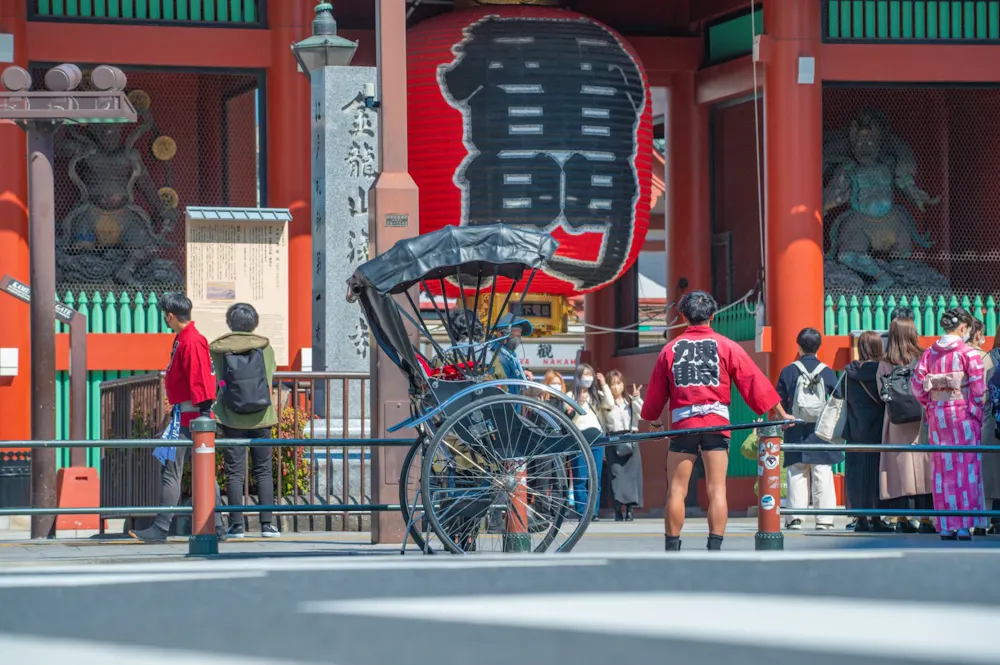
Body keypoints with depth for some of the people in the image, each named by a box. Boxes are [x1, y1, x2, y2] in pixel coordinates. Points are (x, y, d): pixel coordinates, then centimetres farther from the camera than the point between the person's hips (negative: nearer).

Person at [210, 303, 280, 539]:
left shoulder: (218, 349, -3)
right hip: (261, 417, 1)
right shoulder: (265, 348, 0)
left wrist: (217, 421, 8)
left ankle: (237, 524, 0)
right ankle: (267, 522, 2)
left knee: (234, 472, 3)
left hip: (231, 419, -1)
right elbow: (269, 380, 8)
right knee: (263, 471, 7)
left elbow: (217, 384, 1)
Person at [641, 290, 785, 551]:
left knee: (676, 491, 5)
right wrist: (780, 412, 9)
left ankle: (671, 552, 4)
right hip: (716, 422, -1)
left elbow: (655, 392, 17)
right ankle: (715, 550, -6)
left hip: (683, 422, 1)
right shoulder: (726, 346, 5)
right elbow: (753, 381, 3)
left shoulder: (670, 350, 10)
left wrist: (653, 420, 35)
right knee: (717, 490, 0)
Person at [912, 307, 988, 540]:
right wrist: (978, 413, -3)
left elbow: (918, 386, 3)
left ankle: (946, 527, 8)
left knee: (943, 469, 8)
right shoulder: (968, 353, -8)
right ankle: (964, 525, -3)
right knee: (966, 467, 1)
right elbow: (978, 388, -13)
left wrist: (931, 406, 13)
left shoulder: (929, 353, 6)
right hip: (963, 415, -4)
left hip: (937, 416, 4)